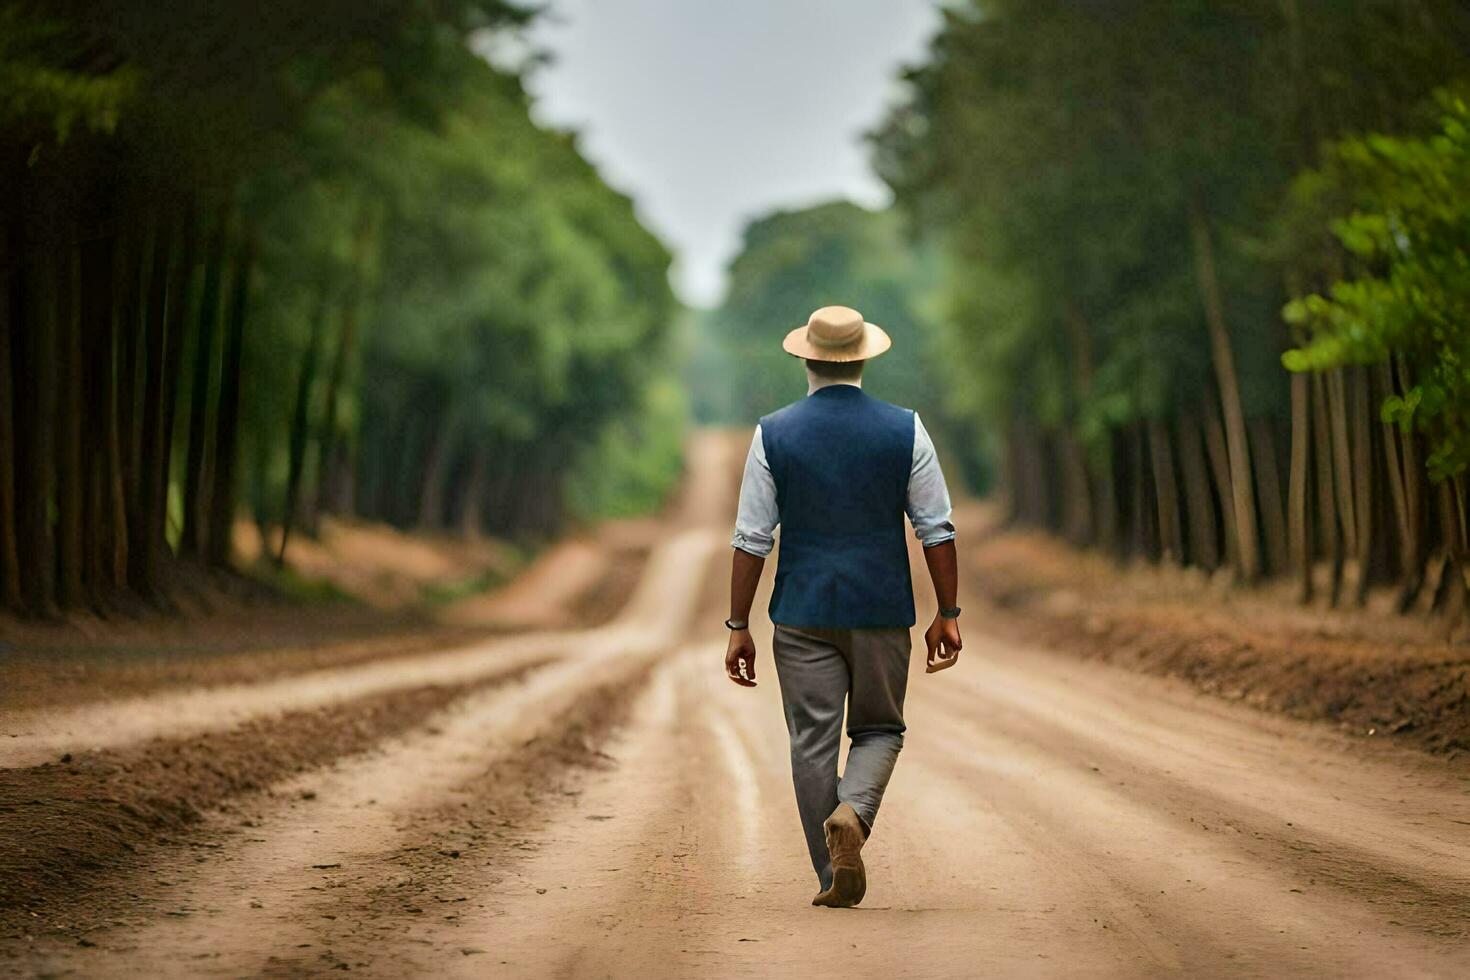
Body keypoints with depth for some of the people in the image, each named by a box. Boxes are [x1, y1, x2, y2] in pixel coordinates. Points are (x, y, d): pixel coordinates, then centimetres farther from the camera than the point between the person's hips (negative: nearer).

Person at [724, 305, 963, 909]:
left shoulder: (774, 434, -2)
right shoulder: (905, 430, -1)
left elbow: (751, 540, -3)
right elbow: (937, 532, -1)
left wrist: (739, 627, 2)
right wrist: (947, 615, 6)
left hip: (803, 614, 0)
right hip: (882, 610, 0)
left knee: (812, 744, 6)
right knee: (879, 730, 14)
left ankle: (835, 879, 5)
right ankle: (852, 813, -15)